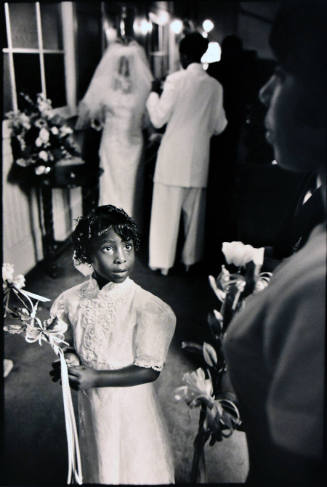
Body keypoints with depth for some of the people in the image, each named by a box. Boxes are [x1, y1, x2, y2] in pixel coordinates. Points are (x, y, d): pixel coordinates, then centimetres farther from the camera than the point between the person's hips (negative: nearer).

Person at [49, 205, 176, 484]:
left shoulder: (146, 307, -25)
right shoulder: (73, 300, -11)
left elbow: (149, 370, -19)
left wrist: (96, 378, -26)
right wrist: (69, 358, -16)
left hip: (130, 406, -3)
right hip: (89, 402, 4)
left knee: (134, 470, 20)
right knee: (98, 468, 28)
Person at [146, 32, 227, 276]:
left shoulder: (176, 80, -10)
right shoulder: (215, 86, 2)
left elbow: (158, 118, -8)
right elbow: (219, 126, 7)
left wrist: (153, 93, 8)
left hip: (173, 156, -4)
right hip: (199, 157, 4)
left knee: (167, 210, 5)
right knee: (194, 211, 14)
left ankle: (163, 262, 11)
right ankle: (191, 258, 25)